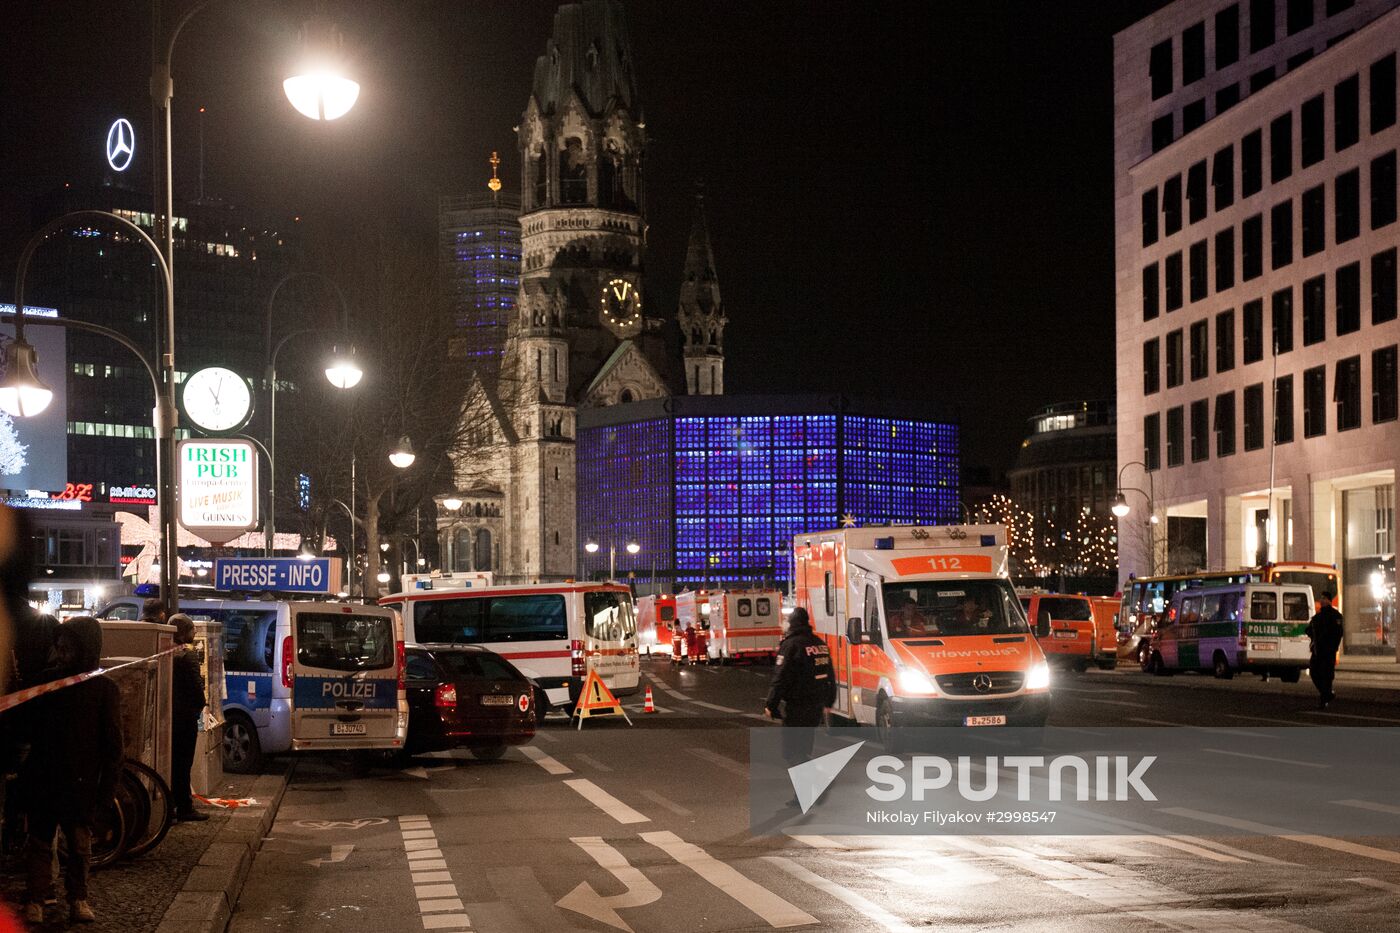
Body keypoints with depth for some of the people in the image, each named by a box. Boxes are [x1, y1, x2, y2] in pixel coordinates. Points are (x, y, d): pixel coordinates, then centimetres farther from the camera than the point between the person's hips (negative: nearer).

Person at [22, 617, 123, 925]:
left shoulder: (105, 689, -6)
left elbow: (112, 741, -5)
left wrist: (108, 784, -9)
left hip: (80, 783, -3)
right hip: (43, 780, 3)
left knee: (79, 842, 6)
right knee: (39, 840, 5)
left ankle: (78, 897, 18)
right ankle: (36, 898, 12)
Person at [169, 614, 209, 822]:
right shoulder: (188, 653, -15)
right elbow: (195, 684, -16)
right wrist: (200, 704, -1)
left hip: (169, 711, 7)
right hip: (186, 713, -7)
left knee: (172, 760, 14)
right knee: (183, 761, -2)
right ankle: (184, 808, 2)